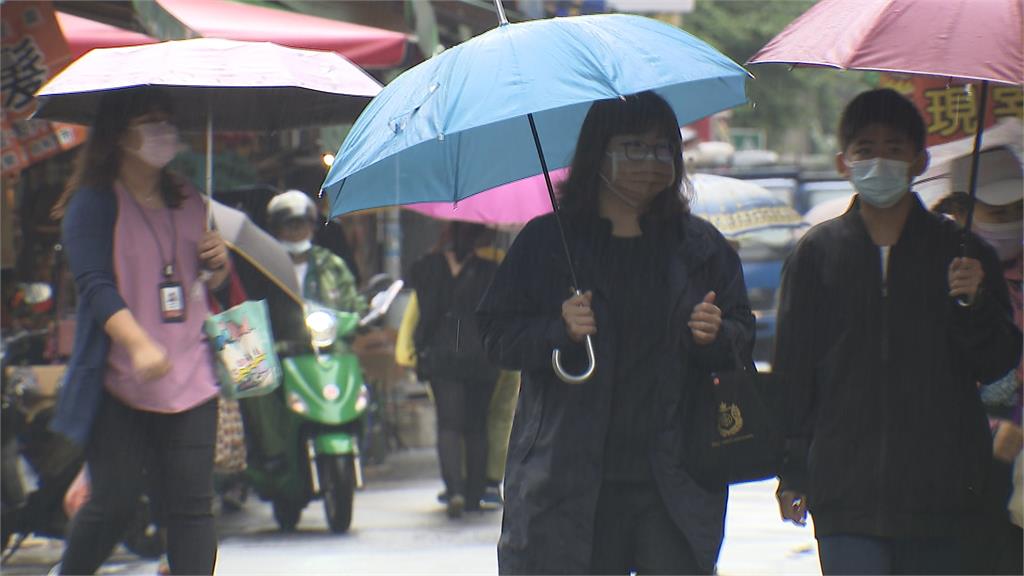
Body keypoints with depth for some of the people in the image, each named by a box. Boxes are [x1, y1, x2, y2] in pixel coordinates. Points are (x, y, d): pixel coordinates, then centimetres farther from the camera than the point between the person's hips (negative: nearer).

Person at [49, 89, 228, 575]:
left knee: (191, 505, -4)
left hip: (190, 380, 5)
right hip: (118, 384, -5)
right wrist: (139, 345, -32)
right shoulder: (94, 202, -5)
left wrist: (218, 264, 2)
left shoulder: (187, 201, 13)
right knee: (114, 502, -4)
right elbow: (95, 285, -17)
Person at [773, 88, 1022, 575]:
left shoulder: (961, 251, 7)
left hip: (938, 493, 1)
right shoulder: (817, 253, 7)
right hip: (846, 493, -1)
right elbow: (792, 370, 8)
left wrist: (973, 305, -12)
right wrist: (792, 473, 4)